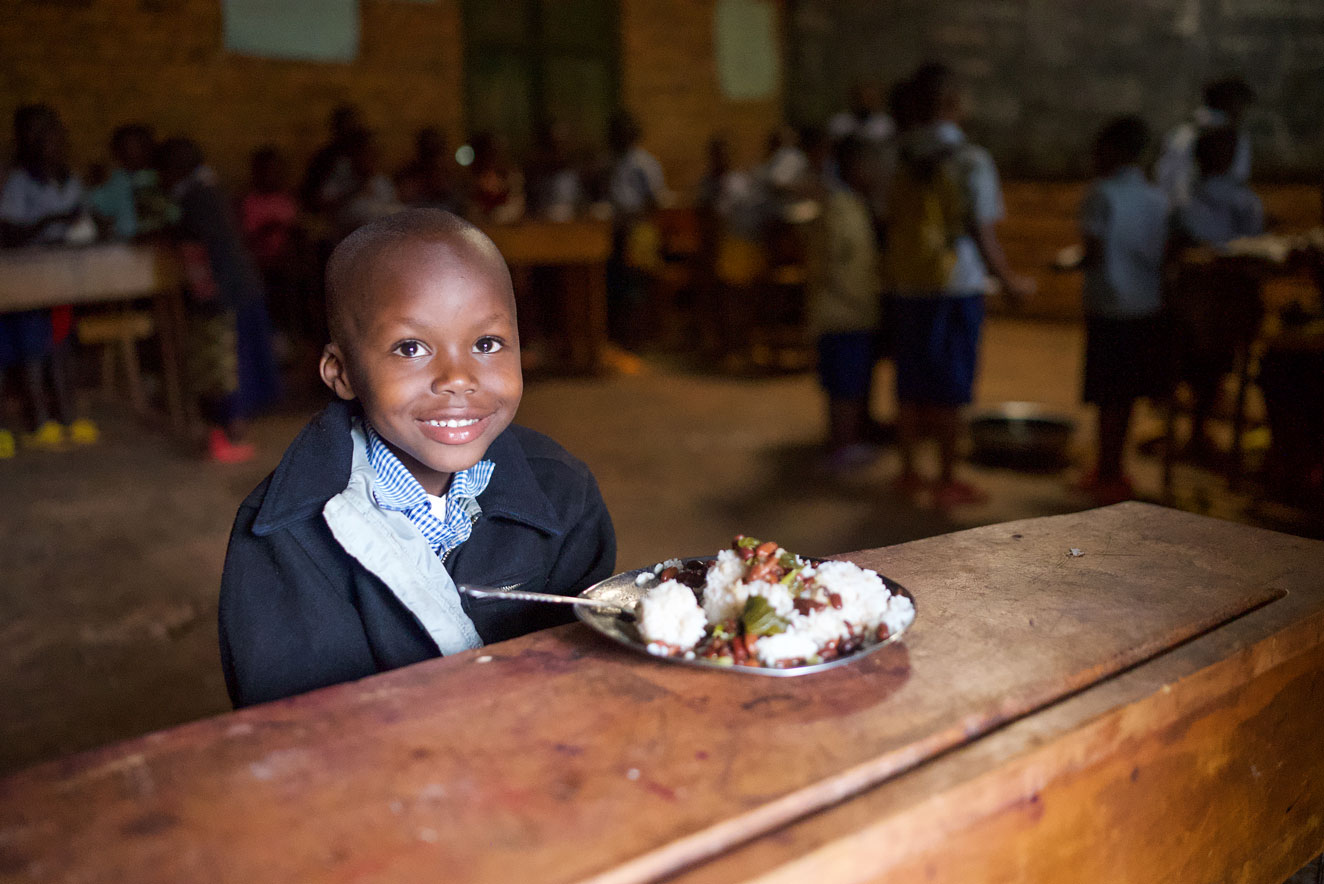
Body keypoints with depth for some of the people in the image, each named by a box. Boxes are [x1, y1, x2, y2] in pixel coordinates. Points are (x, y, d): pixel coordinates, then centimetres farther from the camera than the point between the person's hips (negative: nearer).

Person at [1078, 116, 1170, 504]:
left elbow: (1095, 251, -15)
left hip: (1109, 307, -6)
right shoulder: (1157, 198, 8)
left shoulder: (1102, 193, -9)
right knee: (1125, 395, 13)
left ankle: (1109, 477, 7)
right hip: (1148, 306, 6)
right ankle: (1110, 469, 23)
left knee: (1110, 398, 0)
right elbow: (1165, 252, 8)